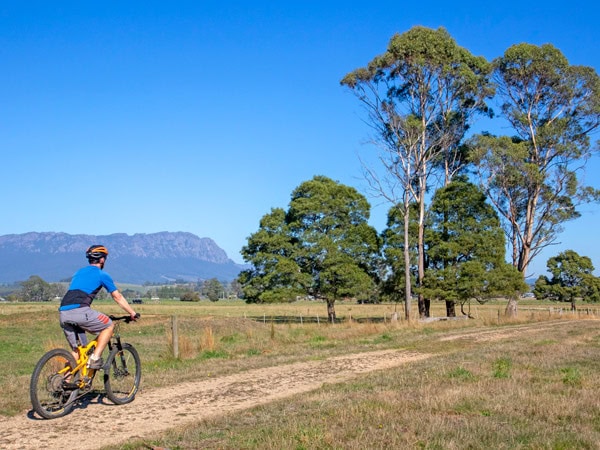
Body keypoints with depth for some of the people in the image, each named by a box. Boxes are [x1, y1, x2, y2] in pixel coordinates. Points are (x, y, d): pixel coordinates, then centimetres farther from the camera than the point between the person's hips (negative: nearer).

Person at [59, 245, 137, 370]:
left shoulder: (79, 272, 29)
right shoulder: (102, 275, 9)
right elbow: (118, 297, 14)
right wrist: (133, 314, 24)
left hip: (63, 312, 7)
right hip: (80, 311, -7)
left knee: (75, 350, 18)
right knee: (109, 326, 12)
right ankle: (95, 358, 2)